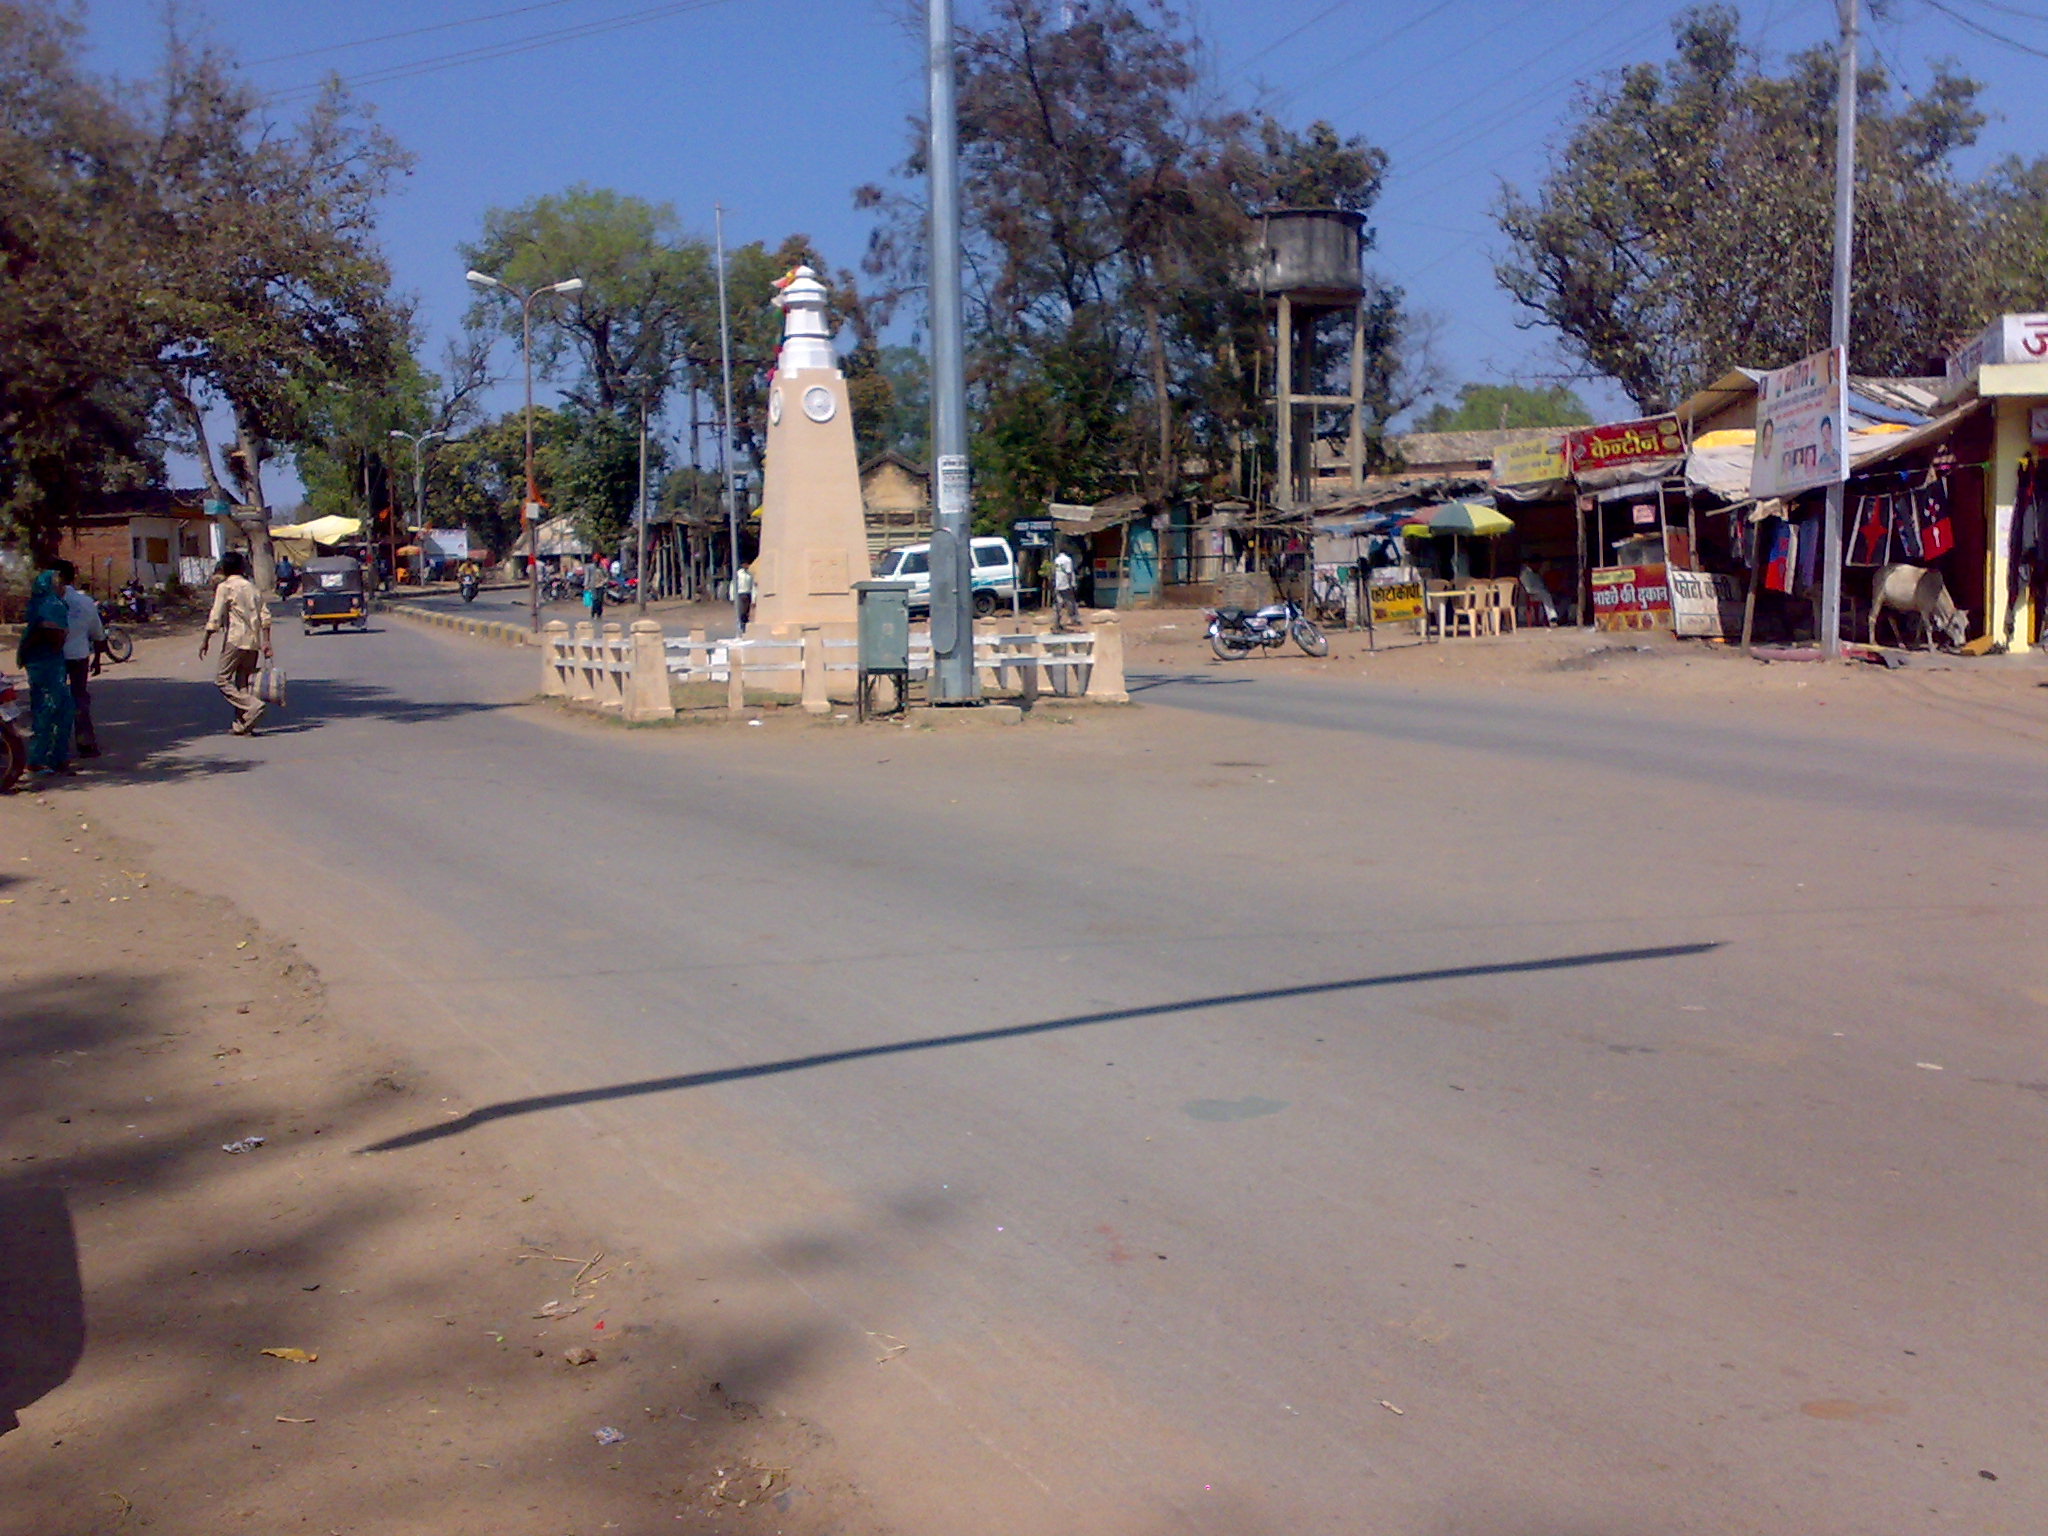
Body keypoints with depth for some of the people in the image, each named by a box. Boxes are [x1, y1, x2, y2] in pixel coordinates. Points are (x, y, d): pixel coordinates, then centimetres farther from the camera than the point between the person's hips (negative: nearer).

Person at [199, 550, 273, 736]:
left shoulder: (225, 587, -3)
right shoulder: (252, 587, 14)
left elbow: (215, 617, -10)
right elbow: (265, 616, 8)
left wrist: (205, 640, -5)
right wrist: (266, 642, 8)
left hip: (235, 639, -6)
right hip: (254, 641, 6)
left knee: (222, 680, 0)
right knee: (244, 682, 9)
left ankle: (252, 706, -18)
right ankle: (242, 725, 6)